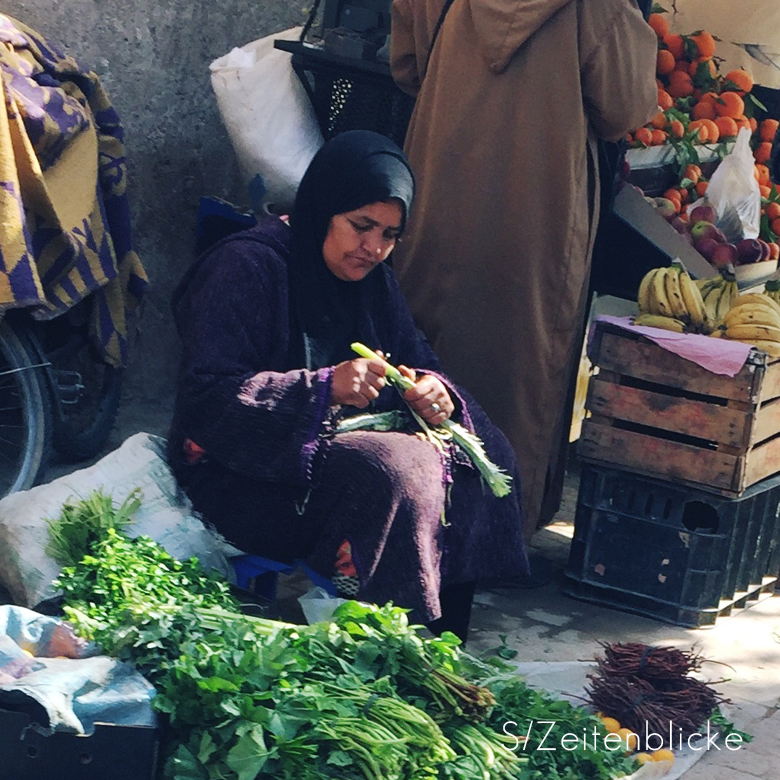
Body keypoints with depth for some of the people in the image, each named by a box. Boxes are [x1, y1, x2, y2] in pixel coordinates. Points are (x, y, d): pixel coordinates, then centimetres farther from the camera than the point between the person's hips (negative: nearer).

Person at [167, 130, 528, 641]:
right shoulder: (246, 268, -15)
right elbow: (210, 400, -22)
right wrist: (324, 388, -32)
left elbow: (415, 359, 12)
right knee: (399, 466, -32)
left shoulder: (369, 276, 10)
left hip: (337, 445, 9)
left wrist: (433, 390, -15)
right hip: (244, 475, -8)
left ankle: (437, 641, -5)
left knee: (483, 451, -8)